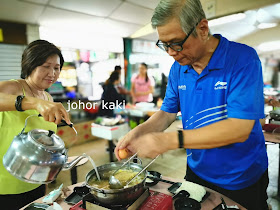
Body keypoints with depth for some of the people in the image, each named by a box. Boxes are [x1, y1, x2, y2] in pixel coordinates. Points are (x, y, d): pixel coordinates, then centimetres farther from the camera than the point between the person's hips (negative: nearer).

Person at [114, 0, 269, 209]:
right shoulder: (177, 69, -5)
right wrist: (138, 132, -15)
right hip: (197, 172, 5)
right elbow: (167, 113, 3)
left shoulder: (243, 59, -22)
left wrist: (171, 140, -35)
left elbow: (239, 129, -29)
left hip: (243, 180, -4)